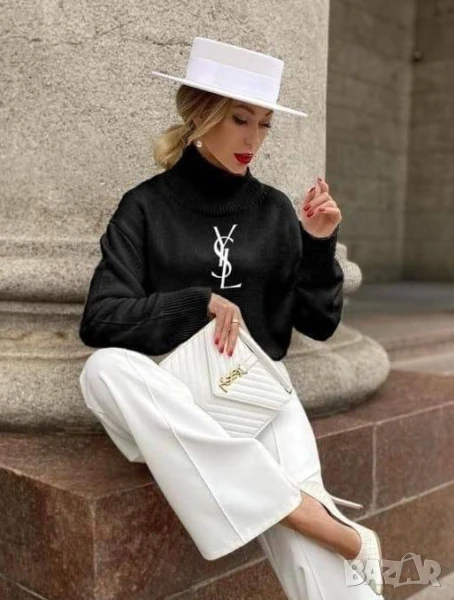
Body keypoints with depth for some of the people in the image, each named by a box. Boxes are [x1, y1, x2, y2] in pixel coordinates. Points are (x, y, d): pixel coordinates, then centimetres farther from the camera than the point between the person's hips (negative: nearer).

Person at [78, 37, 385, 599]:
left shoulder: (274, 209, 7)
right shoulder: (147, 206, 1)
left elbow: (319, 323, 7)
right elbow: (100, 320, -8)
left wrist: (319, 245, -7)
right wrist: (201, 303, -15)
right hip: (175, 393, 0)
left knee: (296, 524, -29)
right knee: (105, 367, -35)